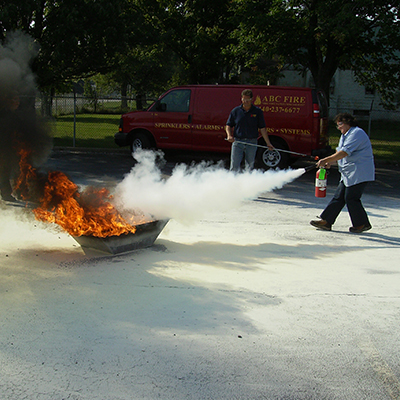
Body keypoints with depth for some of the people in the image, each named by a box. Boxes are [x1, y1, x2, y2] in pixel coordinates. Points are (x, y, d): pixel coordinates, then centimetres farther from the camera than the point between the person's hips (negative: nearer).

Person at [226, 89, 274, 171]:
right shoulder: (235, 111, 5)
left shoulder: (258, 112, 2)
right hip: (237, 141, 0)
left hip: (252, 143, 0)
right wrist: (229, 135, -11)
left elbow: (262, 128, 3)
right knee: (234, 166, -3)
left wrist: (268, 143, -1)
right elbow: (228, 125, 9)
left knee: (250, 166, 6)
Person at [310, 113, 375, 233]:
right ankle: (326, 221, 8)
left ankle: (362, 224, 8)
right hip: (349, 174, 10)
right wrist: (330, 162, -1)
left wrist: (326, 160, -22)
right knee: (338, 197, 7)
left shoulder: (356, 133, -15)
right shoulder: (345, 135, 19)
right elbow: (339, 152, 19)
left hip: (359, 173, -10)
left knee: (351, 198, -6)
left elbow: (345, 152, -24)